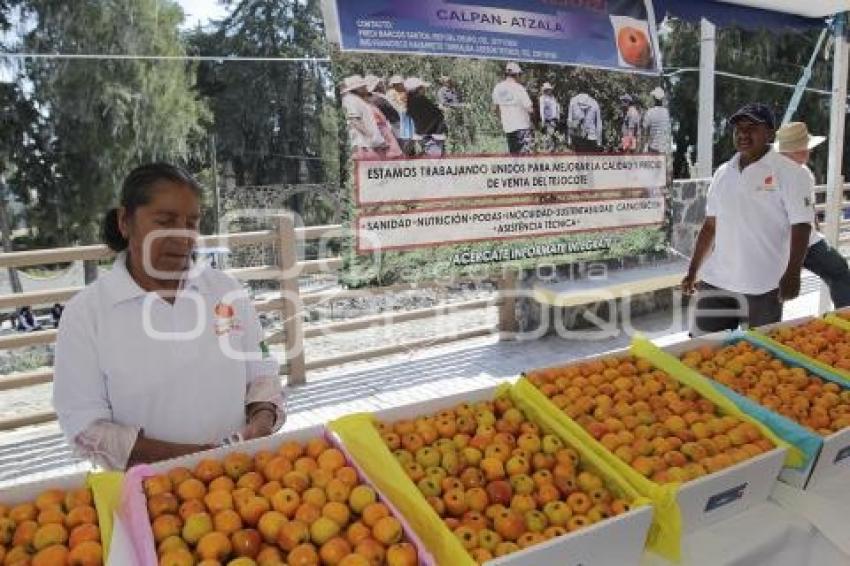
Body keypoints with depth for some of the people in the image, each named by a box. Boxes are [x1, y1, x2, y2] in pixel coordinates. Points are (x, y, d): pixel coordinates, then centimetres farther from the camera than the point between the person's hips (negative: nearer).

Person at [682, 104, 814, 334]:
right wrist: (693, 271, 14)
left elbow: (801, 227, -9)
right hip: (716, 283, 4)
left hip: (764, 288, -4)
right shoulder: (723, 173, 10)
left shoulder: (790, 173, -5)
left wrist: (792, 274, -20)